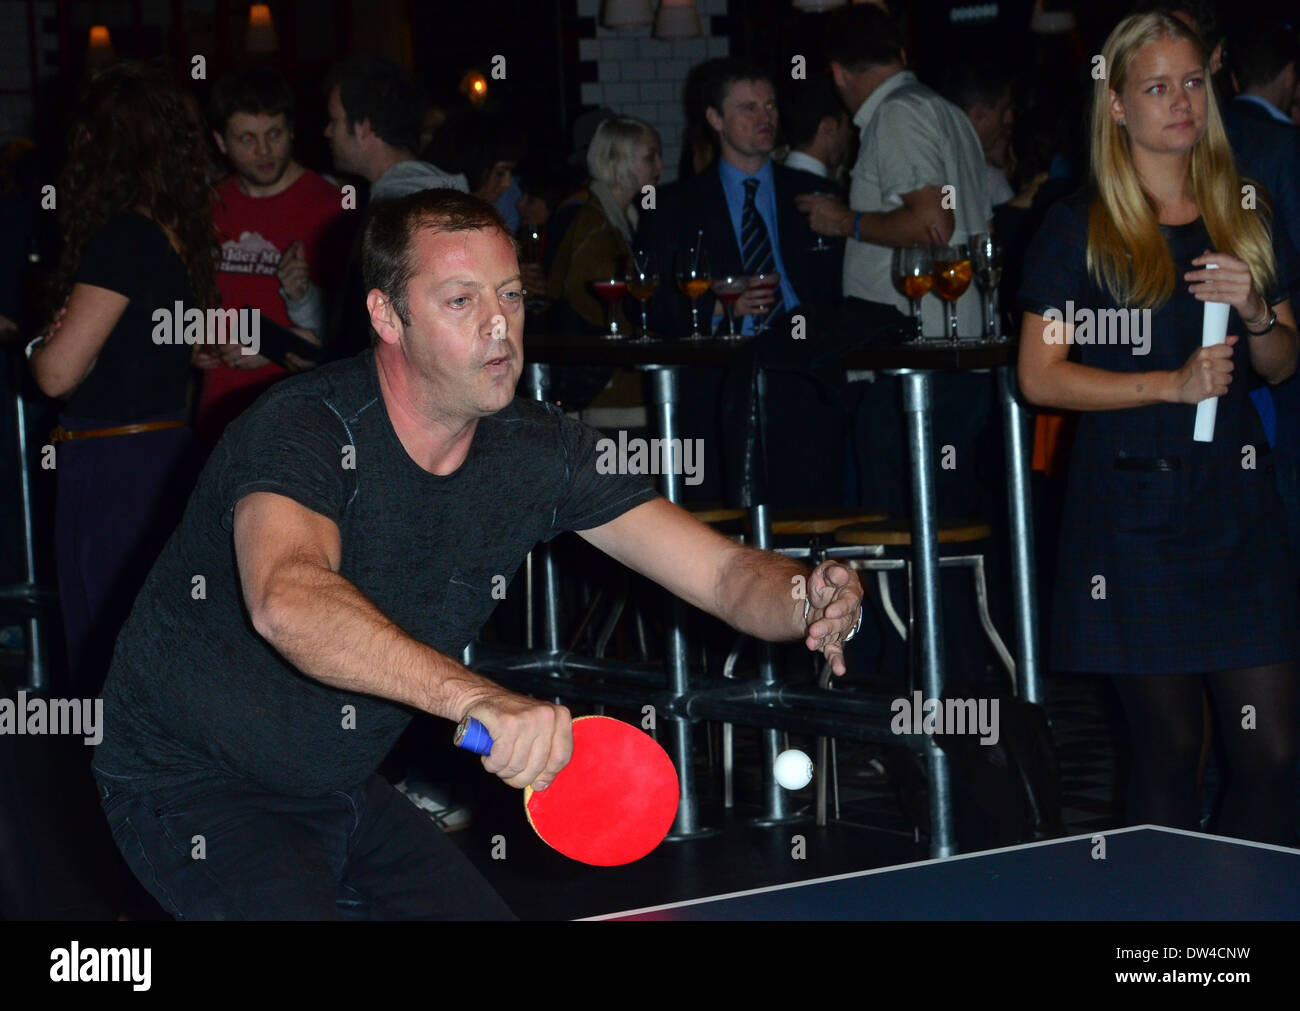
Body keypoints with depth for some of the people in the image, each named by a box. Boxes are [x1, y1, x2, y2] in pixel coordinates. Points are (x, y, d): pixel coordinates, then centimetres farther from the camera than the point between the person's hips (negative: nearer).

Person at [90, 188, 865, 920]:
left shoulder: (537, 452, -6)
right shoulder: (305, 430, -26)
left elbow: (724, 571, -7)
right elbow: (287, 600, -48)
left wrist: (812, 602, -31)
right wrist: (479, 698, -61)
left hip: (343, 790, 7)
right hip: (194, 786, -7)